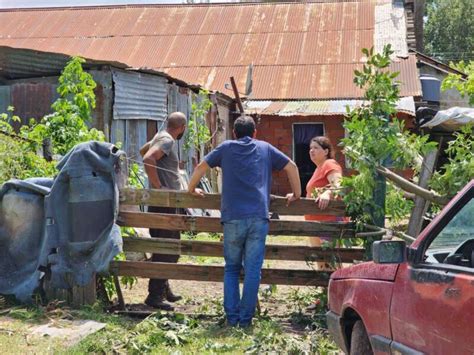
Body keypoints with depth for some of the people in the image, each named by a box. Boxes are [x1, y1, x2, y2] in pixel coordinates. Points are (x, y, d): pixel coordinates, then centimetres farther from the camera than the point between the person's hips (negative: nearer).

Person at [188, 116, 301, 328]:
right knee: (253, 270, 2)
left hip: (232, 217, 0)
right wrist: (296, 194, 28)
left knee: (231, 268, 12)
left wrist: (192, 189, 29)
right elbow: (291, 167, 17)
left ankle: (232, 317, 6)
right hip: (259, 217, 0)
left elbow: (202, 166, 14)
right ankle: (246, 319, 1)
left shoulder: (226, 148, 14)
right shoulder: (265, 149, 16)